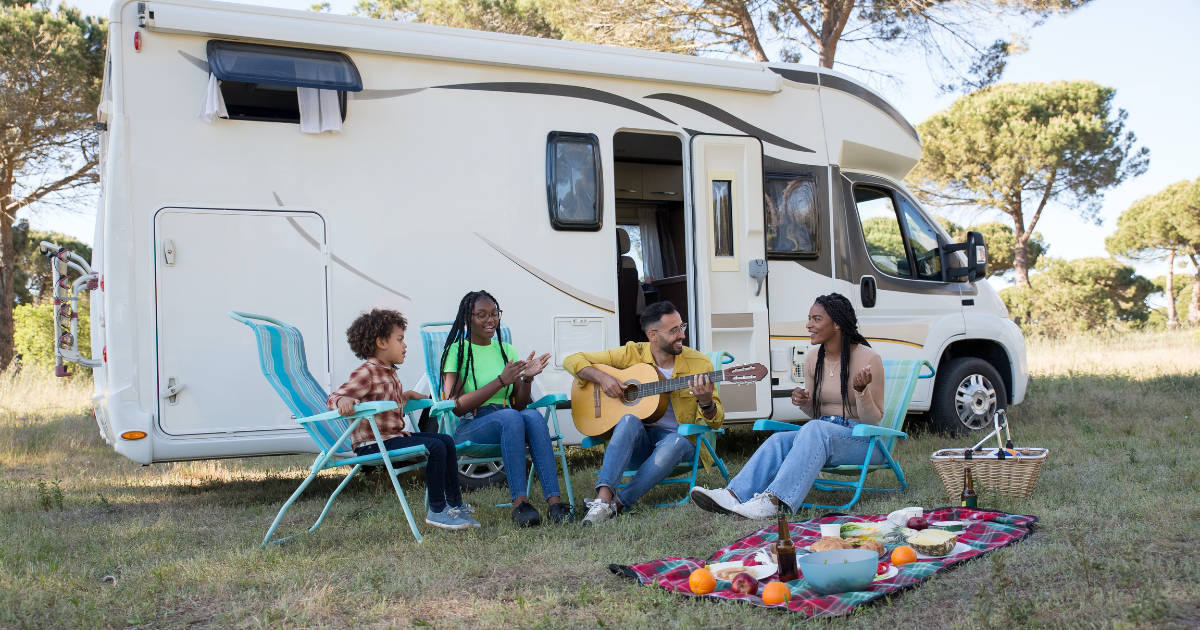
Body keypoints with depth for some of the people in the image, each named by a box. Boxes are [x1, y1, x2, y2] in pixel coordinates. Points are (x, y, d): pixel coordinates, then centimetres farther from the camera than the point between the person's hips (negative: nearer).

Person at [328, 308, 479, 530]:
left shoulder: (389, 373, 15)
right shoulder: (366, 373, -15)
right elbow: (333, 398, -24)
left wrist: (407, 395, 18)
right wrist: (344, 400, -45)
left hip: (395, 435, 10)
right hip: (373, 443, -10)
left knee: (446, 441, 6)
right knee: (436, 447, -22)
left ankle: (455, 503, 12)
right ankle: (436, 510, -12)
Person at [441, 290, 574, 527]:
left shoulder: (507, 351, 17)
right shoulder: (456, 351, 1)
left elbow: (519, 405, 14)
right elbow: (457, 407, -10)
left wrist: (527, 378, -6)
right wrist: (501, 381, -15)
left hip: (508, 423, 4)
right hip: (469, 428, -4)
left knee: (533, 416, -31)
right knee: (510, 417, -36)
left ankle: (554, 500, -40)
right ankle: (519, 502, -40)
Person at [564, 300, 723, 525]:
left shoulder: (699, 364, -1)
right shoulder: (631, 354, -1)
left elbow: (715, 422, -1)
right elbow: (572, 361, 2)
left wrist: (706, 402, -24)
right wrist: (601, 377, -16)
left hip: (676, 438, 0)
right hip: (637, 441, 0)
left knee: (676, 443, -36)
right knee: (629, 421, -34)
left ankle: (618, 503, -33)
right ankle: (603, 498, -45)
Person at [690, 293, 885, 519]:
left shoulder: (868, 358, -11)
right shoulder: (813, 360, 8)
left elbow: (874, 420, -10)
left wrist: (861, 390, -29)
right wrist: (804, 402, -7)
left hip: (863, 441, -6)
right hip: (822, 433, 6)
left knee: (815, 429, -36)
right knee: (779, 440, -24)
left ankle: (773, 500, -45)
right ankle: (733, 495, -39)